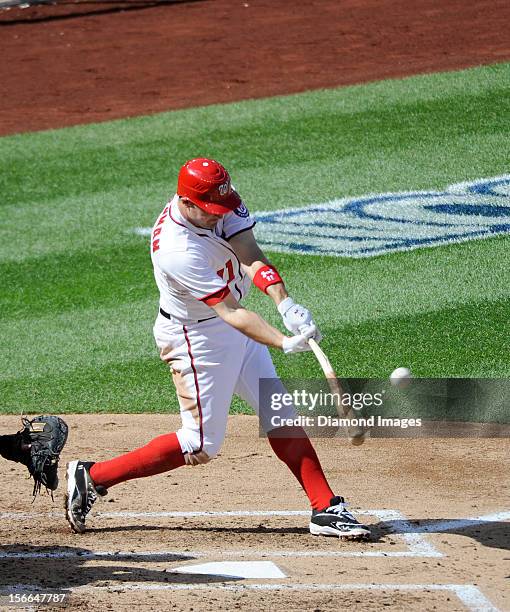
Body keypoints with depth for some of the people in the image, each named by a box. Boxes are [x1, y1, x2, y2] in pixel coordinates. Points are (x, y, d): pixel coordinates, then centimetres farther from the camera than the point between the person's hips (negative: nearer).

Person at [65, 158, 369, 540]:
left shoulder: (221, 203, -12)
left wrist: (285, 304, -40)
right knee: (201, 445, -2)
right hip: (195, 337, -8)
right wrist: (284, 343, -45)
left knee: (281, 415, 7)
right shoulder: (178, 250, -34)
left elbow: (251, 256, -23)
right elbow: (230, 313, -35)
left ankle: (326, 508, 10)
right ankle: (93, 477, 7)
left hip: (235, 329, 8)